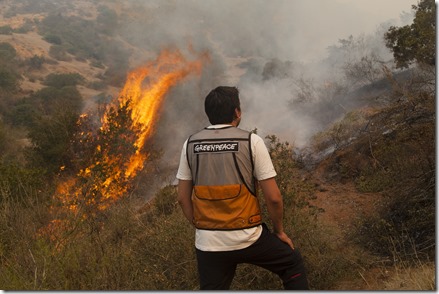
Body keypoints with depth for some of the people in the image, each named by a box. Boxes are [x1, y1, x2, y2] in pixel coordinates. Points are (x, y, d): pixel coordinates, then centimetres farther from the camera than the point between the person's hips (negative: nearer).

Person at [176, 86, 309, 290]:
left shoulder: (190, 144, 1)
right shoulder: (251, 142, -9)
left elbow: (183, 198, 5)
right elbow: (273, 197, -8)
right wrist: (279, 231, 8)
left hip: (208, 243, 3)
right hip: (248, 238, -2)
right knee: (293, 263, 25)